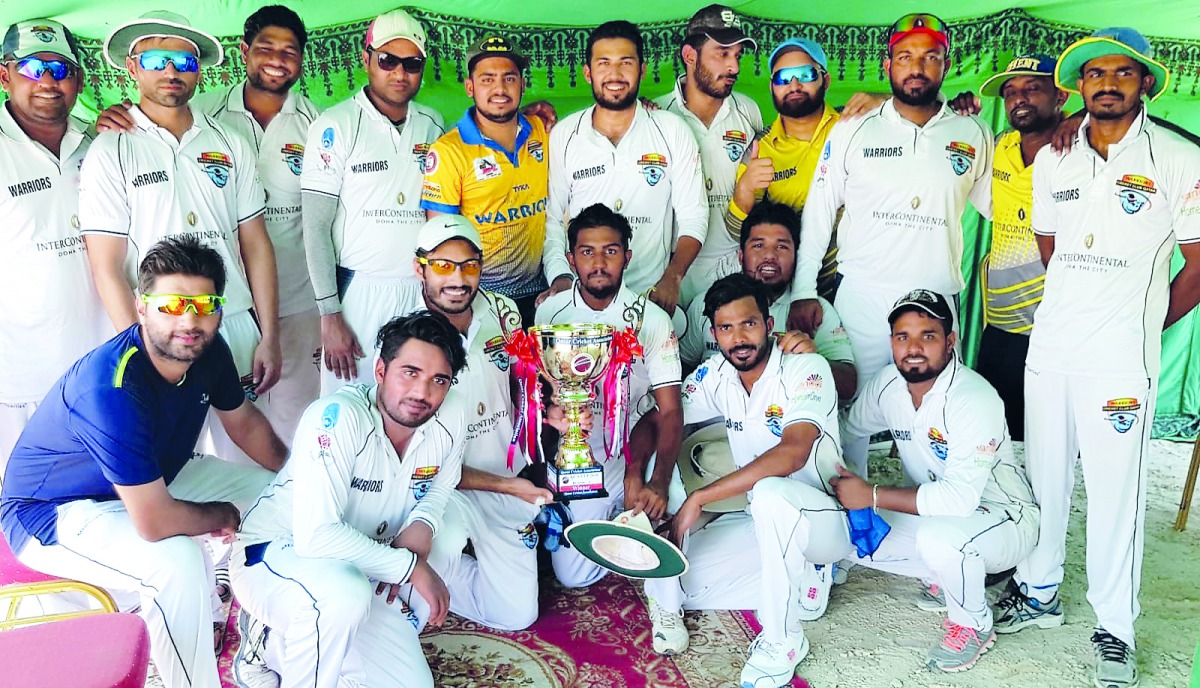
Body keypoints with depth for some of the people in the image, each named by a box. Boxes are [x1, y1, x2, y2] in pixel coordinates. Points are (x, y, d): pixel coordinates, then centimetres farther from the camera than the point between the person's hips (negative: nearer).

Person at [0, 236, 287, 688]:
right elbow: (155, 523, -36)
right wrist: (222, 515, -17)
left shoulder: (208, 350, -14)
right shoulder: (111, 390, -37)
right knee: (177, 561, -34)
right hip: (53, 513, -8)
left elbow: (244, 421, 7)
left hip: (153, 479, 9)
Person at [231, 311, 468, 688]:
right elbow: (316, 536, -34)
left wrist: (423, 524, -12)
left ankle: (281, 645, 20)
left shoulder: (453, 412, -13)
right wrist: (411, 566, -25)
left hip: (361, 570, 7)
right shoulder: (337, 417, -29)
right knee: (345, 594, -38)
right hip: (274, 555, -6)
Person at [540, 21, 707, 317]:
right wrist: (560, 276, -7)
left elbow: (693, 217, 2)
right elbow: (551, 217, 7)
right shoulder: (563, 136, 6)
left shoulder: (672, 131, 3)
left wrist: (672, 279, -11)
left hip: (652, 294, 0)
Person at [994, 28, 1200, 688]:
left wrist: (1142, 325, 3)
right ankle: (1038, 592, 31)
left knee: (1115, 489, 1)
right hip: (1048, 344, 4)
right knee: (1042, 475, 13)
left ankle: (1115, 628, 17)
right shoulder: (1053, 159, 8)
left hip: (1120, 359, -4)